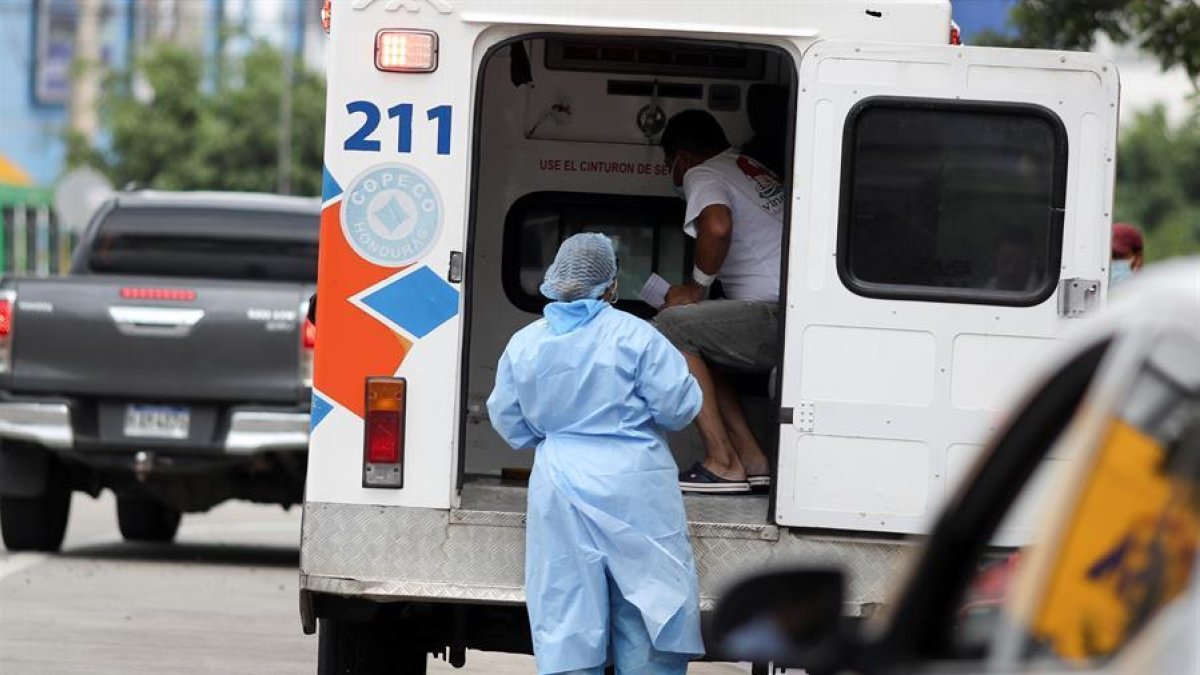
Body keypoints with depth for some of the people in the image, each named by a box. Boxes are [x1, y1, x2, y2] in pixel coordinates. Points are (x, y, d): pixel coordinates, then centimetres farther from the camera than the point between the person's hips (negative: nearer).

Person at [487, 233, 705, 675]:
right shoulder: (633, 336, -9)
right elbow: (679, 407, -8)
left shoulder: (523, 345, 4)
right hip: (634, 489, -3)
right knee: (646, 611, 4)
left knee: (566, 622, 5)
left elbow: (511, 426, 11)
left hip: (560, 492, 3)